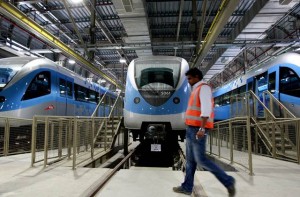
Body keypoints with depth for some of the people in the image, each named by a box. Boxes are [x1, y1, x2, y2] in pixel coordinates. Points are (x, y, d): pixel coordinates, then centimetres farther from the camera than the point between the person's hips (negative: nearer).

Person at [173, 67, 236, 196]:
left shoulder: (203, 88, -8)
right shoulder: (197, 90, 21)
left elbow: (206, 109, -20)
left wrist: (202, 129, -26)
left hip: (198, 129, -10)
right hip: (192, 129, 10)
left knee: (200, 159, -7)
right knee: (190, 159, 11)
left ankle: (228, 181, 5)